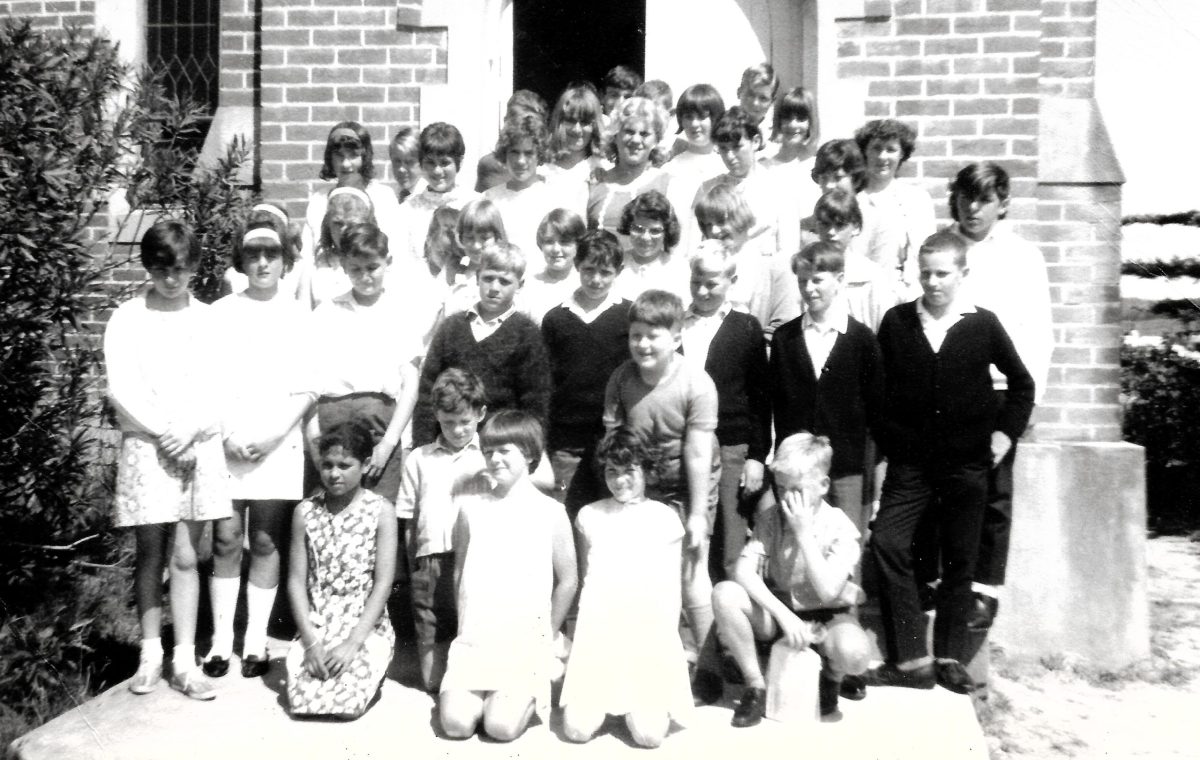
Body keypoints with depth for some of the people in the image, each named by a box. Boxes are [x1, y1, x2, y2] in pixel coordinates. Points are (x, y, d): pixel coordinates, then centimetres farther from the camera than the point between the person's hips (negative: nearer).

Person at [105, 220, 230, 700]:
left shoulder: (207, 319, 6)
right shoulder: (127, 318, 2)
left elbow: (218, 386, 2)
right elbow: (121, 389, -5)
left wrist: (190, 431, -12)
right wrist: (164, 431, -12)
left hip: (200, 446, 1)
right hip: (146, 445, -1)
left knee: (186, 556, 3)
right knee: (150, 554, 5)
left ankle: (185, 660, 7)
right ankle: (150, 654, 18)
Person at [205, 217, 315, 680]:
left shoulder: (300, 317, 4)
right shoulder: (221, 313, 6)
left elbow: (307, 390, 1)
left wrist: (275, 436, -10)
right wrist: (227, 434, -9)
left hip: (279, 445, 0)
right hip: (226, 442, 0)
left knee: (266, 542, 3)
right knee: (226, 539, -1)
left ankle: (256, 641, 12)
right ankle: (221, 639, 10)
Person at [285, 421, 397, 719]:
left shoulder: (381, 511, -6)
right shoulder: (305, 512, 2)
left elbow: (383, 585, -9)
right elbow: (296, 581, 0)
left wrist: (353, 643, -17)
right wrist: (311, 641, -11)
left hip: (367, 627, -2)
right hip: (316, 627, 2)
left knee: (348, 704, -22)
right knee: (303, 698, -20)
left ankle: (371, 672, 10)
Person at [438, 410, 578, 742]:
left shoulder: (550, 512, -5)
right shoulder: (470, 505, 3)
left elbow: (567, 581, 2)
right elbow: (459, 572, 11)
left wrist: (546, 636, 5)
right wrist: (469, 626, 8)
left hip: (525, 643, -2)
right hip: (474, 639, 2)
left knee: (501, 726, -17)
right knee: (456, 723, -13)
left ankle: (529, 694, 14)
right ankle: (486, 693, 17)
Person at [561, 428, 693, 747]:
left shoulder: (665, 518, 6)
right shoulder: (589, 515, 10)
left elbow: (672, 587, 7)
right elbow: (585, 578, 15)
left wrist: (668, 639, 1)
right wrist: (587, 625, 7)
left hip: (650, 632, -1)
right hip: (598, 631, 1)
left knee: (650, 735, -15)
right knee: (577, 730, -12)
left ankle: (632, 702, 18)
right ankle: (605, 698, 21)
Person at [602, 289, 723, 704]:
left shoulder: (697, 385, -20)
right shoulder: (621, 378, -10)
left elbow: (698, 454, -19)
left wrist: (698, 514, -17)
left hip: (687, 487, -3)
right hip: (639, 486, 4)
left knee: (691, 574, -2)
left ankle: (707, 669, 12)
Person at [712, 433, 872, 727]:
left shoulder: (841, 528, -15)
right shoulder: (770, 518, -8)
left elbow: (828, 592, -26)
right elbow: (744, 571, -19)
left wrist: (804, 533, -28)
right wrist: (784, 614, -30)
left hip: (826, 618, -2)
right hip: (777, 613, 2)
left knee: (854, 652, -37)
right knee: (724, 594, -26)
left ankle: (830, 679, 5)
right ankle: (755, 686, -8)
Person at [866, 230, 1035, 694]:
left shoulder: (983, 325, -1)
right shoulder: (896, 321, 1)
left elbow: (1022, 383, 11)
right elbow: (877, 384, 7)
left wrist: (1006, 431, 3)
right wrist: (883, 437, 0)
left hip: (967, 463, 0)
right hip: (908, 461, 1)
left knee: (959, 560, 8)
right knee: (887, 544, -11)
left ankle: (950, 657, 22)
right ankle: (910, 660, -2)